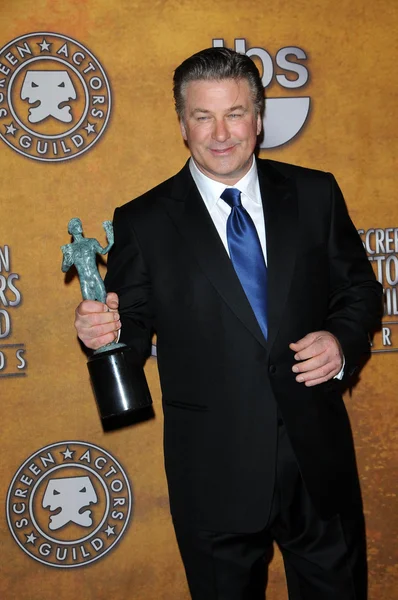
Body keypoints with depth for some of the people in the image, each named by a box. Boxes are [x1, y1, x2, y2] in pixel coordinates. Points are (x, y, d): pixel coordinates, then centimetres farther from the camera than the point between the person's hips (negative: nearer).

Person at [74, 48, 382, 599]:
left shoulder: (315, 195, 1)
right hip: (214, 472, -2)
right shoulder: (144, 222, -4)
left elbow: (360, 290, 8)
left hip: (318, 457, 2)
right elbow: (133, 327, -1)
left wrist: (342, 341, -12)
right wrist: (107, 331, -23)